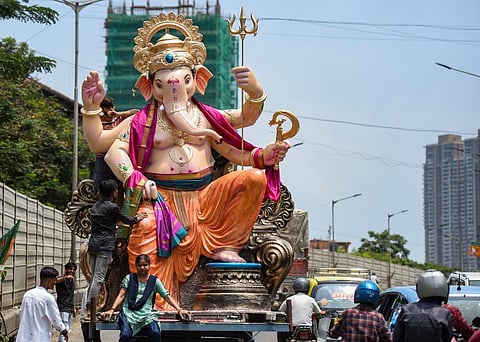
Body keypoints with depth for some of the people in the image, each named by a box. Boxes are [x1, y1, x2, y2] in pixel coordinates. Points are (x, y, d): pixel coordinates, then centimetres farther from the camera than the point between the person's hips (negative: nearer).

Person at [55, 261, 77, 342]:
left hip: (70, 309, 8)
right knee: (65, 329, -17)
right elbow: (56, 281, -35)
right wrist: (65, 277, -52)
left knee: (68, 329, 12)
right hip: (63, 308, -8)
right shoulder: (61, 279, -10)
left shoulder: (72, 280, 14)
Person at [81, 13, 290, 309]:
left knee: (255, 178, -17)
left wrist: (255, 93, -9)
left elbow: (245, 118, 11)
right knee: (146, 226, -40)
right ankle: (155, 303, -39)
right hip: (162, 196, -4)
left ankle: (222, 245, -11)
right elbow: (99, 143, 5)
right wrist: (91, 107, -11)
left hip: (204, 195, 4)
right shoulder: (142, 121, 9)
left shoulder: (206, 116, 16)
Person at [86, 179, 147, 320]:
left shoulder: (95, 206, 15)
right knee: (98, 278, -10)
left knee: (94, 278, 11)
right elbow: (126, 220, 6)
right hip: (105, 245, -8)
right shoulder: (112, 207, -6)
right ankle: (90, 311, -17)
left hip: (92, 244, 8)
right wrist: (137, 218, 29)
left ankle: (88, 310, 7)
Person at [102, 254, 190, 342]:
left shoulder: (154, 281, 12)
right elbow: (121, 296, 6)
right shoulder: (129, 278, 12)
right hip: (129, 313, -1)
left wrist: (179, 309, -1)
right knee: (125, 335, -32)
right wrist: (112, 310, -9)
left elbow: (167, 297, 11)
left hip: (146, 315, 1)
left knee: (155, 333, -31)